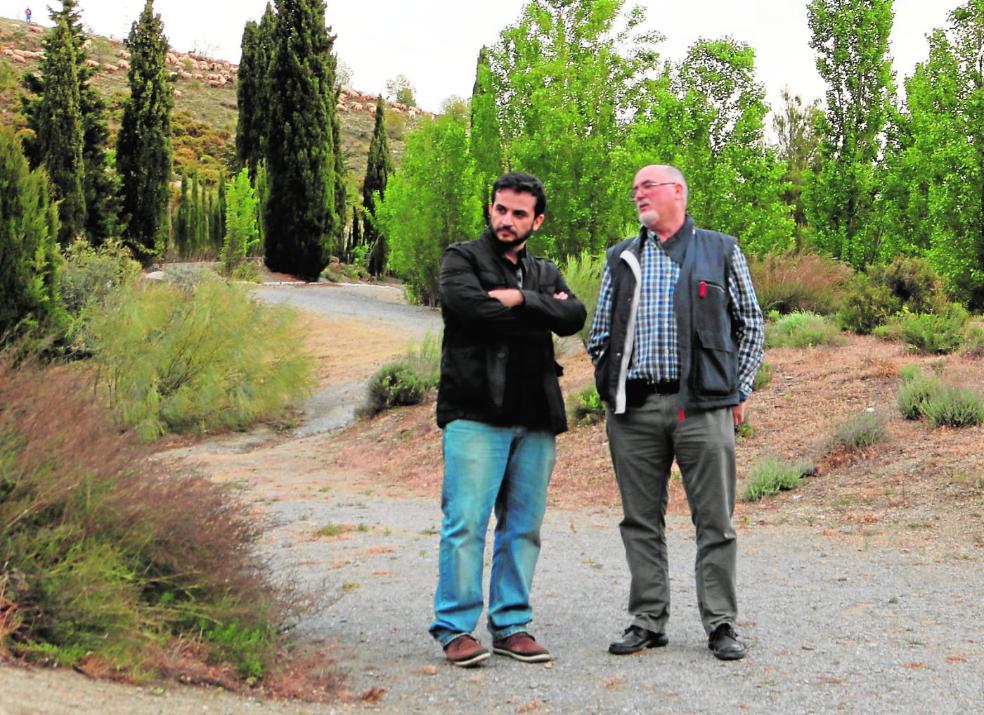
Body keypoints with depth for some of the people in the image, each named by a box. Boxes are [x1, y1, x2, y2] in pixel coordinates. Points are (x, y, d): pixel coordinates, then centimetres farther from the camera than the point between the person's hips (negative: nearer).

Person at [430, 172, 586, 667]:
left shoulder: (545, 273, 21)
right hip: (476, 413, -5)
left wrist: (520, 299, -11)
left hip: (534, 418, 5)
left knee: (524, 525, 7)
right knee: (466, 522, -7)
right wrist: (541, 309, -4)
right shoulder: (462, 259, 7)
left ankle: (511, 625, 16)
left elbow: (574, 317, 2)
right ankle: (455, 627, 2)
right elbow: (468, 304, -15)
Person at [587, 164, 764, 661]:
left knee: (715, 520, -1)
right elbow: (599, 331, 20)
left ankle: (720, 624, 7)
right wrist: (609, 388, 9)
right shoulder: (621, 258, 17)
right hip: (634, 409, 3)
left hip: (703, 405, -3)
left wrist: (739, 391, 4)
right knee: (641, 520, 6)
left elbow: (751, 325, 10)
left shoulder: (721, 251, 9)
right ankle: (648, 622, 15)